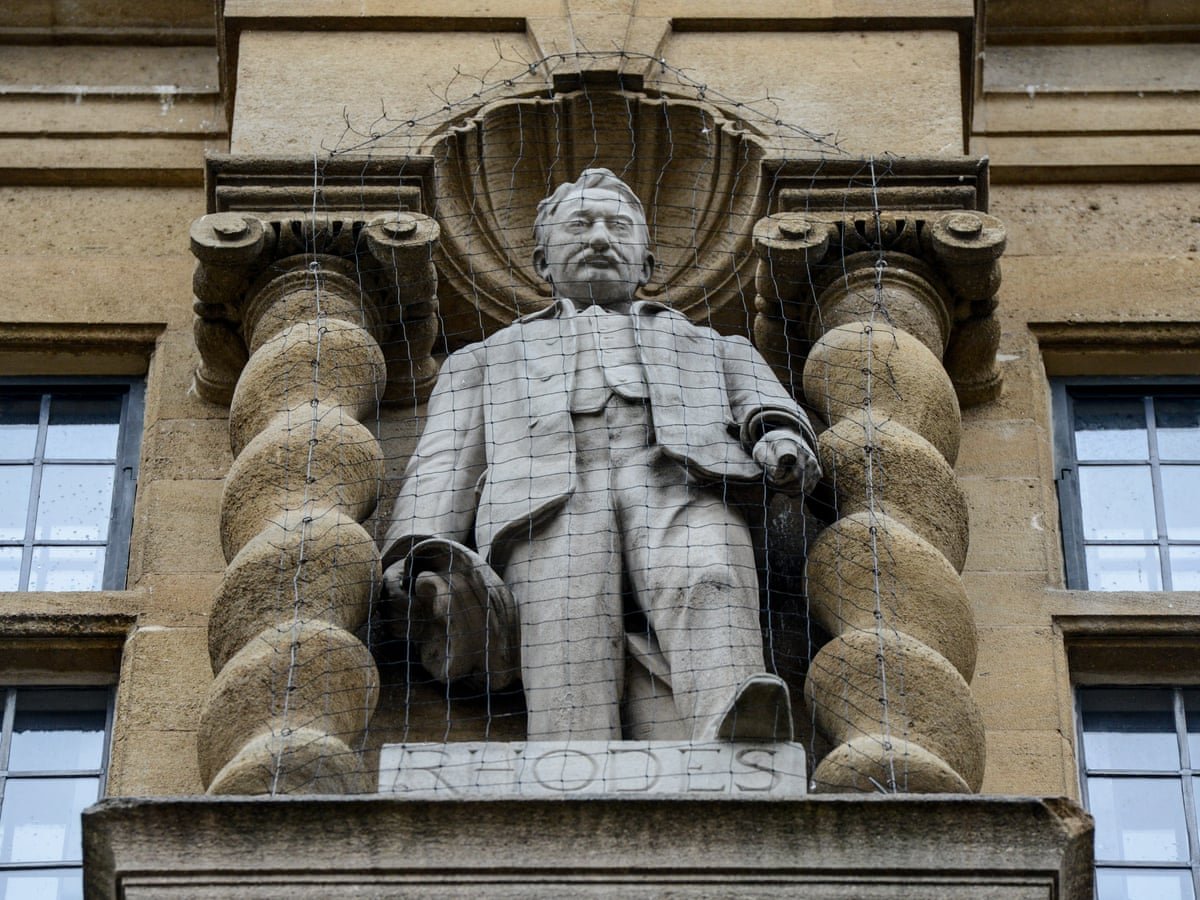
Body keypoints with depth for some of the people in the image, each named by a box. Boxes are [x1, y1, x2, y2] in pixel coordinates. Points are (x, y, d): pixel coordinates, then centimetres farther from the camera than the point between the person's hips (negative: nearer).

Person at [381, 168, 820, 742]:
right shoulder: (489, 358, 38)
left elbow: (764, 404, 21)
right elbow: (445, 462, 22)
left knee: (708, 584, -37)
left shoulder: (710, 346, 41)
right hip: (547, 501, 0)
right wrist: (421, 551, 0)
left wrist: (779, 436, -7)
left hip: (678, 484, 0)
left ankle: (738, 739, -65)